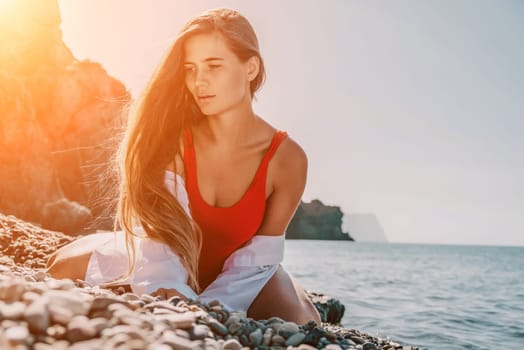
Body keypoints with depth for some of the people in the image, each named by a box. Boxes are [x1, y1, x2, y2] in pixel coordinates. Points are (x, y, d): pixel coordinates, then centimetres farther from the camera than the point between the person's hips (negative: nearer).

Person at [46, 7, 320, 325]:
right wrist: (163, 289, -54)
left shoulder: (286, 158, -24)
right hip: (172, 262, 1)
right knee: (65, 266, -17)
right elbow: (161, 224, -32)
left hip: (242, 276, 0)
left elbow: (258, 254, -20)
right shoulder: (173, 136, -22)